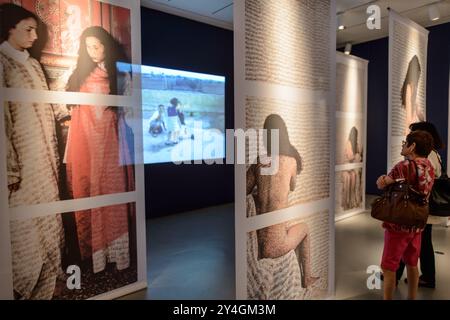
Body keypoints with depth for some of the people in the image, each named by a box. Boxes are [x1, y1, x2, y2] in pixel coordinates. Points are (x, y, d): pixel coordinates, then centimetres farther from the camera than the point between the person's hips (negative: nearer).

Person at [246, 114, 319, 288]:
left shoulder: (257, 164, -2)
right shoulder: (291, 161, -5)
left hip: (257, 243, 2)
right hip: (277, 245, -1)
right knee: (304, 228, 31)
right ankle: (306, 278, 44)